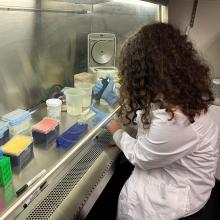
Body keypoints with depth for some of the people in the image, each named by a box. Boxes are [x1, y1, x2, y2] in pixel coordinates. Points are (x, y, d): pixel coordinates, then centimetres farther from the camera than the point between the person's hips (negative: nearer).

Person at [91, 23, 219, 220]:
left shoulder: (174, 120, -37)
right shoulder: (178, 91, -10)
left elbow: (139, 157, -19)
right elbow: (144, 117, 7)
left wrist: (111, 125, -7)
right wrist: (113, 99, 6)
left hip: (180, 191, -7)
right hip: (172, 170, 7)